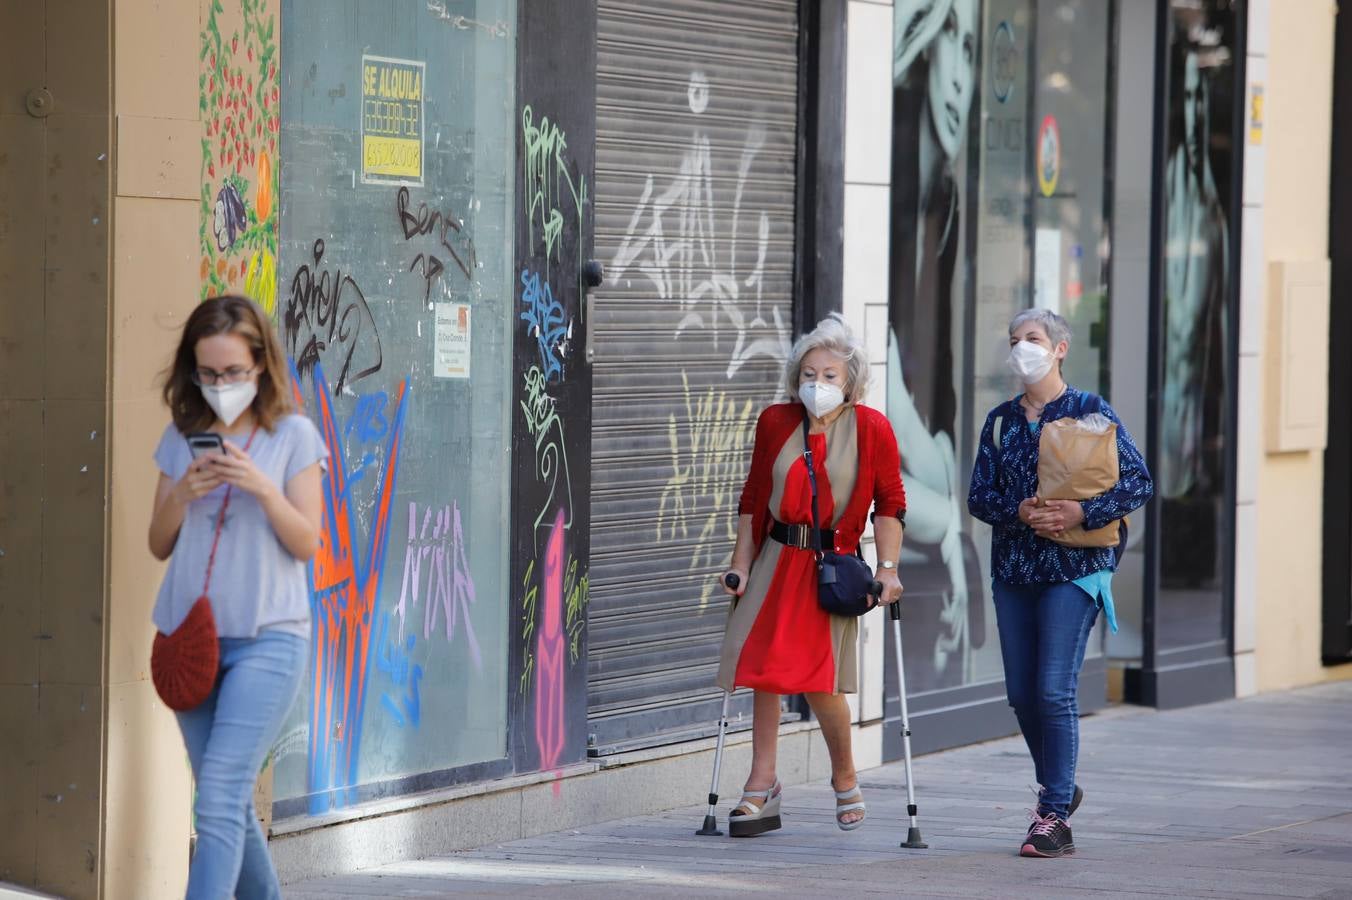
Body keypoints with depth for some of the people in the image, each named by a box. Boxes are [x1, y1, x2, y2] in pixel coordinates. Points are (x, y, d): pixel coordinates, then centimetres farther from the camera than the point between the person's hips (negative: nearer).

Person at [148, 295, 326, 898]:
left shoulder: (294, 436, -2)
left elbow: (307, 544, -4)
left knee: (219, 800, -15)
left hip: (267, 639, -5)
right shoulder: (182, 436, 9)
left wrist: (263, 488, -19)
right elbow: (159, 545, 11)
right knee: (229, 803, 10)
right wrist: (181, 495, -9)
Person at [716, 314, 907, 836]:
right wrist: (740, 565, 6)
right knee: (765, 669, 2)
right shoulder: (775, 423, 5)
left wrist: (887, 569, -8)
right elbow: (753, 498, 11)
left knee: (819, 679, -10)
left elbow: (890, 503, 0)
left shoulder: (871, 429, -4)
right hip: (776, 558, 4)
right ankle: (762, 788, 9)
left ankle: (845, 779, 14)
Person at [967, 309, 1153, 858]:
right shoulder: (1001, 420, 11)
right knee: (1021, 693, 9)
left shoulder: (1090, 412, -2)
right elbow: (979, 496, 7)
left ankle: (1055, 817, -6)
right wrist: (1020, 512, -13)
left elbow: (1138, 482, -7)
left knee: (1055, 690, -12)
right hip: (1013, 567, 5)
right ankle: (1059, 788, 31)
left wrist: (1081, 513, -19)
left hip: (1073, 569, -5)